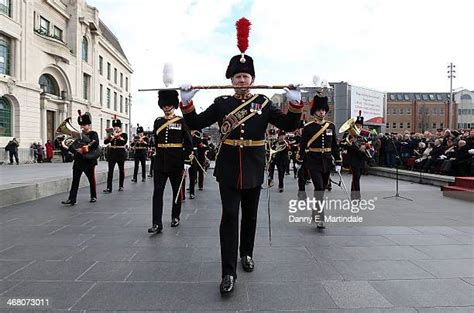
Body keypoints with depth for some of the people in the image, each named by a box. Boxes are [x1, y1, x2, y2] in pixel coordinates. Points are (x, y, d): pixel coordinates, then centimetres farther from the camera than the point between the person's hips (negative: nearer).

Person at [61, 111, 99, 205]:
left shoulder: (93, 134, 0)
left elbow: (95, 144, -17)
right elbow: (71, 146, 9)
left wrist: (85, 148, -23)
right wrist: (76, 150, -12)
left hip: (89, 161, -4)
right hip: (78, 161, 4)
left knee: (92, 180, 7)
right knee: (75, 180, -1)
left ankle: (94, 196, 23)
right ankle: (71, 199, -2)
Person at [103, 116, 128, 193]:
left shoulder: (124, 135, 0)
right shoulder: (111, 134, 9)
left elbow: (124, 142, -18)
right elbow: (105, 142, -1)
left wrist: (118, 136, -25)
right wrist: (108, 137, -19)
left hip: (121, 154, -2)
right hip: (112, 154, 2)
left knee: (121, 170, 7)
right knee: (110, 170, -6)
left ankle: (121, 186, 19)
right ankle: (109, 188, -8)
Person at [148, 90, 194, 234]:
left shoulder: (181, 121, -3)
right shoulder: (158, 122, 8)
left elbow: (189, 143, -4)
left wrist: (187, 162, -9)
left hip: (176, 162, -2)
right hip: (160, 162, 3)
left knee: (177, 191, 10)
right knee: (157, 192, -6)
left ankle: (175, 217, 27)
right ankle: (157, 224, -5)